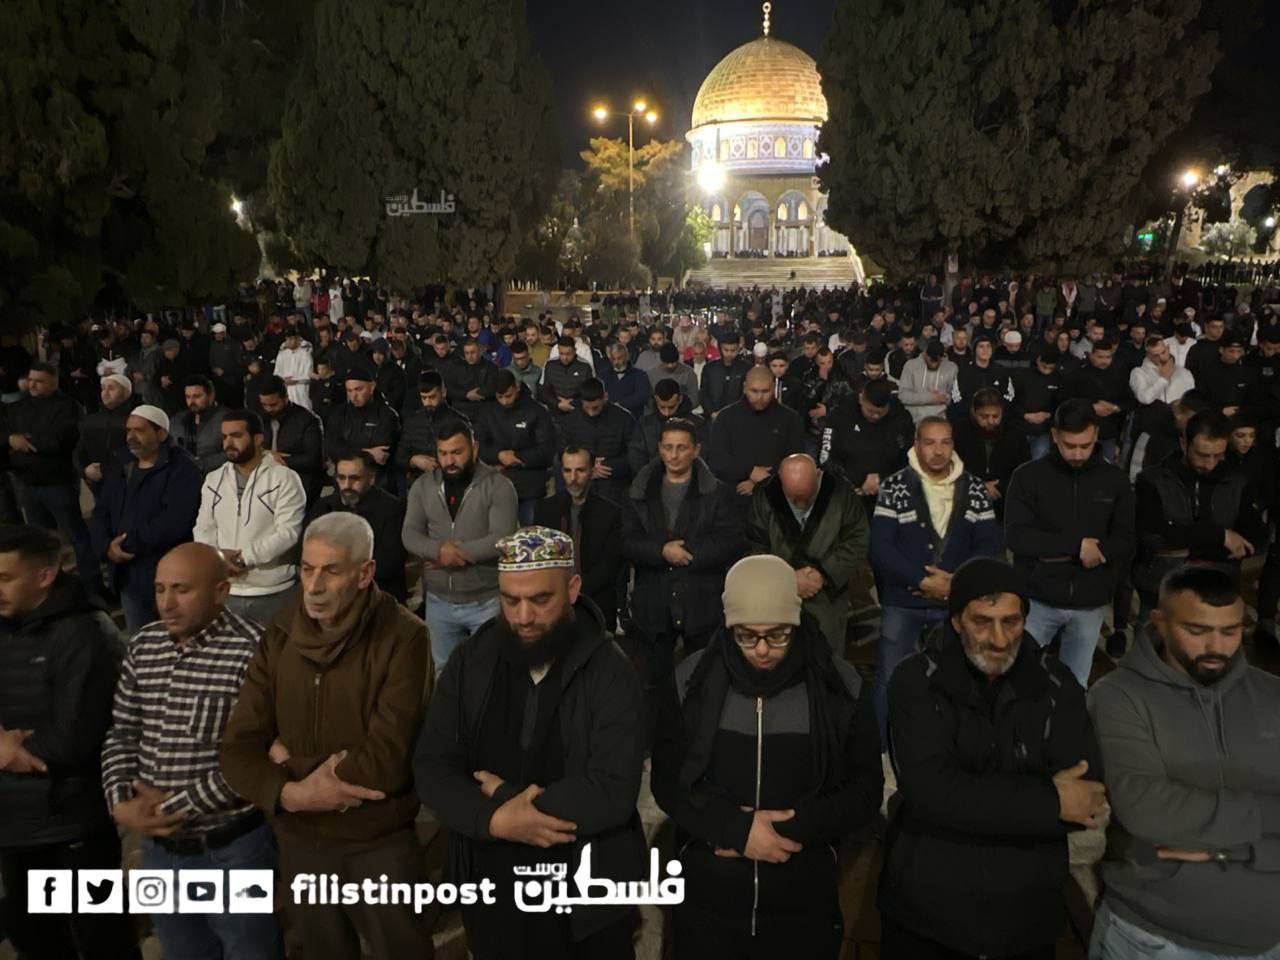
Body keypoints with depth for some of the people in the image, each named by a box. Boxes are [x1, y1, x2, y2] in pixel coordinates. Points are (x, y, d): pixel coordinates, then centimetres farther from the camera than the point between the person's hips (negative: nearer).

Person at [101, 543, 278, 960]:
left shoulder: (252, 650, -20)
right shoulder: (143, 646, 3)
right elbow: (121, 733, 10)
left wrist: (177, 805, -17)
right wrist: (120, 803, -5)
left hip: (235, 849, -6)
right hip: (159, 845, 7)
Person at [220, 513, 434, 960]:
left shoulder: (403, 638, -20)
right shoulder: (279, 637, -4)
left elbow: (386, 761, -26)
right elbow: (237, 749, -6)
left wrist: (290, 764, -14)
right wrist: (290, 794, -23)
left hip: (382, 844, -4)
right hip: (300, 840, 5)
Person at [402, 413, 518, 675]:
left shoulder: (499, 486, -10)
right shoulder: (422, 486, 4)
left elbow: (501, 540, -18)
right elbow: (410, 534, -2)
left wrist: (454, 553, -15)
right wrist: (438, 550, -22)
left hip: (487, 602, -4)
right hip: (439, 602, 4)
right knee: (442, 671, 18)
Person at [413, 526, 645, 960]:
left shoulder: (610, 672, -16)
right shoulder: (470, 662, -3)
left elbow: (613, 793, -23)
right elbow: (431, 766, -5)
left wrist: (503, 796, -17)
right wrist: (494, 820, -21)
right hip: (490, 892, 3)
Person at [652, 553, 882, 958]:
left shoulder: (840, 686, -7)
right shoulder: (692, 681, -6)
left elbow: (866, 788, -3)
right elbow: (667, 780, -3)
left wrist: (792, 826, -15)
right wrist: (736, 829, -17)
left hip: (805, 900, 0)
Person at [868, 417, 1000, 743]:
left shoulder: (973, 488, 2)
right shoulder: (895, 486, -7)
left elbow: (989, 542, 0)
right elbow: (880, 547, -12)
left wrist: (956, 580, -14)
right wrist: (923, 580, -17)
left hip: (956, 602, 3)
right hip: (902, 602, -2)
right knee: (890, 679, 2)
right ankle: (880, 748, 18)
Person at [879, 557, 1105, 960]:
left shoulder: (1057, 685, -4)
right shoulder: (916, 683, -12)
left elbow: (1089, 796, -13)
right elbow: (931, 793, -22)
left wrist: (972, 800, -21)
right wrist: (1049, 801, -20)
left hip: (1027, 914, 2)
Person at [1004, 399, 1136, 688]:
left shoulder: (1115, 480, 2)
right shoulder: (1028, 476, -6)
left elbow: (1126, 543, -1)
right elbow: (1017, 537, -14)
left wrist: (1061, 553, -14)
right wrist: (1077, 546, -18)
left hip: (1090, 604, 2)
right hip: (1038, 600, -2)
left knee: (1076, 686, 14)